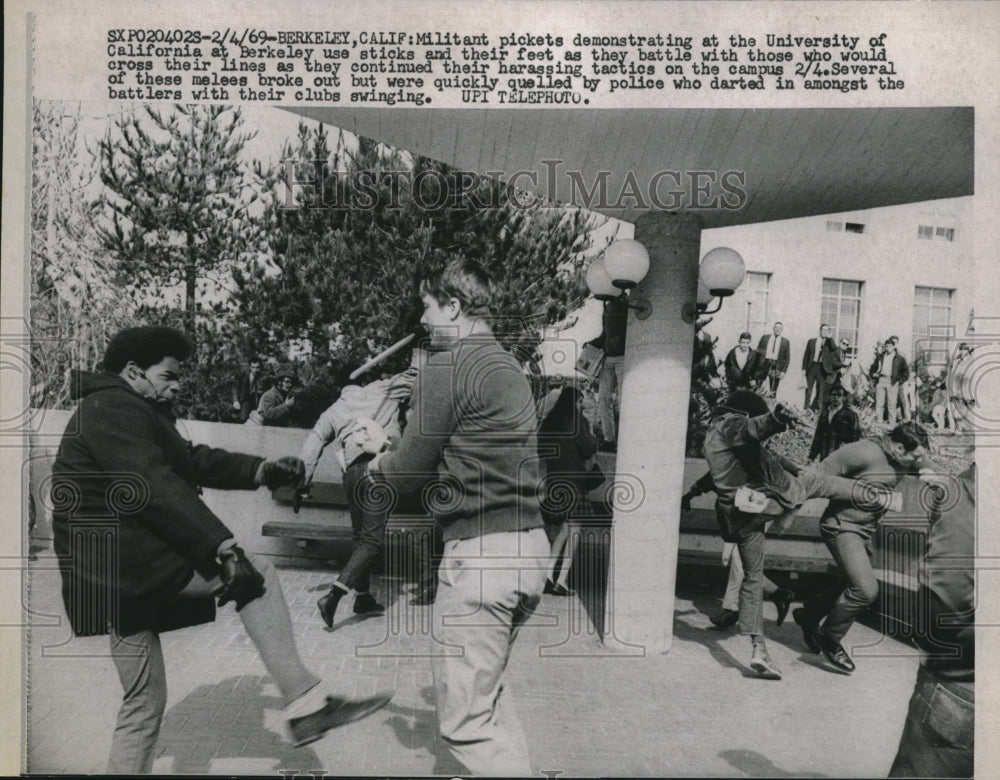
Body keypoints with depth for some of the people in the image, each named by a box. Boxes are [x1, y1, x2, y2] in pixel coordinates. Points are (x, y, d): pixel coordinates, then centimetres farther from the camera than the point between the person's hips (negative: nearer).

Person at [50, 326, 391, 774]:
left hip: (115, 578, 11)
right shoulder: (113, 406, -11)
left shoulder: (136, 413, 22)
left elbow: (194, 460, 17)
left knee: (144, 701, 16)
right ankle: (304, 704, -12)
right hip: (126, 558, -11)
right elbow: (154, 488, -24)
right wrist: (223, 547, -29)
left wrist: (261, 470, 3)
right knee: (255, 576, -11)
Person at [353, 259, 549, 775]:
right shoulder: (508, 366, 15)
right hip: (529, 546, 10)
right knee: (486, 690, 25)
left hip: (479, 552, -10)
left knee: (465, 721, 2)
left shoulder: (448, 365, -12)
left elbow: (410, 476, -8)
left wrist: (378, 464, 14)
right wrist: (387, 445, 27)